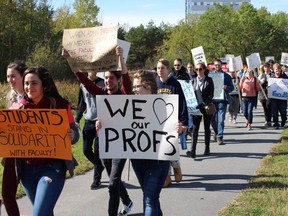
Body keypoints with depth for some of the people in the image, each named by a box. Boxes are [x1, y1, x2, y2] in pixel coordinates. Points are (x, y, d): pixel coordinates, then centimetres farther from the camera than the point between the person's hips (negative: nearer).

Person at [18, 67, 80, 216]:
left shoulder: (60, 105, -9)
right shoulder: (21, 107, 0)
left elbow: (74, 133, -3)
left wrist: (72, 136, -25)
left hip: (52, 167, -4)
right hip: (27, 168, 4)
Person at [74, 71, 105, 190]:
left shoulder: (103, 84, -5)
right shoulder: (83, 85, 8)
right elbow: (81, 104, 16)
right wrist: (77, 120, 10)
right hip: (88, 122, 5)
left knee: (97, 151, -3)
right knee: (86, 150, 3)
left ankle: (97, 180, 8)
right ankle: (100, 166, 31)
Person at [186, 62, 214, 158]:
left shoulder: (209, 80, -2)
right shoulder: (193, 80, 8)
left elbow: (211, 95, -7)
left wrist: (204, 103, -21)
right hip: (196, 107, 2)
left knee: (207, 128, 9)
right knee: (195, 128, -7)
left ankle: (207, 149, 21)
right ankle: (193, 150, -13)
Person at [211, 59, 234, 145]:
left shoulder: (226, 76, 7)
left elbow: (231, 87, 5)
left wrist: (226, 87, -16)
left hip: (222, 100, -2)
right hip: (212, 100, 2)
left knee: (221, 120, -6)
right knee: (212, 119, 6)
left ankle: (219, 137, 1)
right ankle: (216, 131, 34)